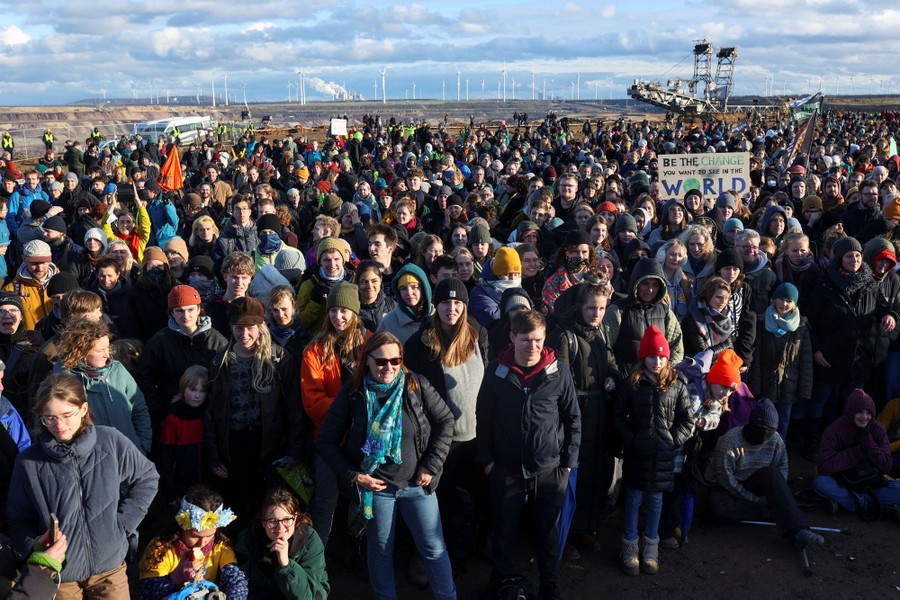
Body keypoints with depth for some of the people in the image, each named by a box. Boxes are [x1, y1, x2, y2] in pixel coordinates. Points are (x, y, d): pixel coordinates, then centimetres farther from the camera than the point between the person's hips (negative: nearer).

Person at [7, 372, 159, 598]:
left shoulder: (110, 441, -9)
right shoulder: (29, 462, -9)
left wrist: (123, 523, -2)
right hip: (58, 573, 0)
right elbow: (20, 520, 0)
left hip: (109, 565, 0)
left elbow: (147, 479, 3)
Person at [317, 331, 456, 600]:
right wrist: (353, 476, -9)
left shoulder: (416, 386, -7)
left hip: (416, 484, 0)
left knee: (434, 548, 9)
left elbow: (446, 421, 0)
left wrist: (432, 465, -6)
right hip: (376, 487, 0)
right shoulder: (352, 394, -7)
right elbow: (326, 441, -1)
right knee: (380, 551, 14)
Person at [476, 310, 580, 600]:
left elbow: (573, 418, 1)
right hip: (506, 468, 0)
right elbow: (484, 418, 2)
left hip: (550, 468, 0)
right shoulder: (496, 371, -6)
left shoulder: (559, 372, -7)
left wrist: (569, 460, 0)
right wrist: (486, 459, 0)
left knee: (549, 531, 14)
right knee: (504, 530, 14)